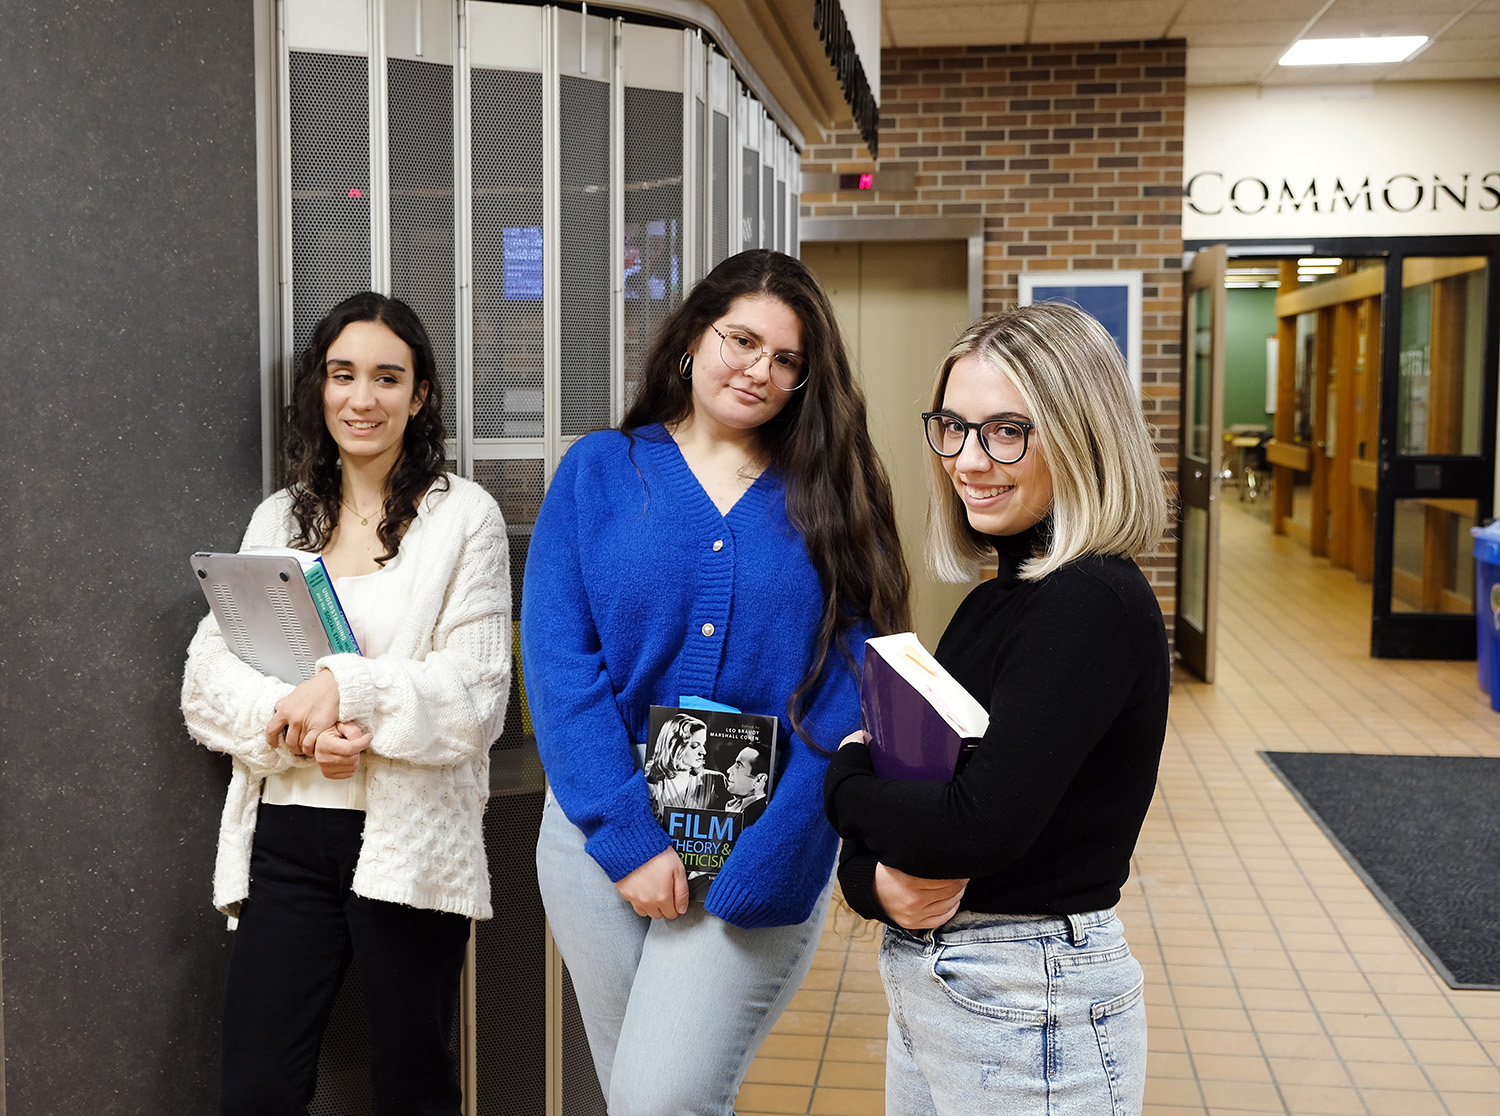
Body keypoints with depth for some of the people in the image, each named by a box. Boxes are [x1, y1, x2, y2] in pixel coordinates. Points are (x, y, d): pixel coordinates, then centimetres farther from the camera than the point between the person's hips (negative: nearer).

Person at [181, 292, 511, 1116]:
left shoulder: (464, 515, -2)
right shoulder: (279, 518, 11)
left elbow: (477, 693, -9)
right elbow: (208, 674, 4)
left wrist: (345, 688, -19)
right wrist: (292, 722, -15)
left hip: (408, 839, -3)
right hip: (286, 833, 4)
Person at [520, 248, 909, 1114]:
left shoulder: (828, 499, 2)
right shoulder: (600, 472, 3)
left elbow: (845, 697, -5)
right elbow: (558, 661, -4)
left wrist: (756, 870, -15)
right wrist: (628, 837, -12)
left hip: (762, 851, -1)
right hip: (603, 834, 2)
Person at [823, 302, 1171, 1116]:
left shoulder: (1094, 605, -20)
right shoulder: (996, 599, 7)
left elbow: (978, 827, -27)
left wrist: (844, 775, -10)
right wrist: (875, 881, -13)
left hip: (1031, 1010, -8)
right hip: (925, 983, 8)